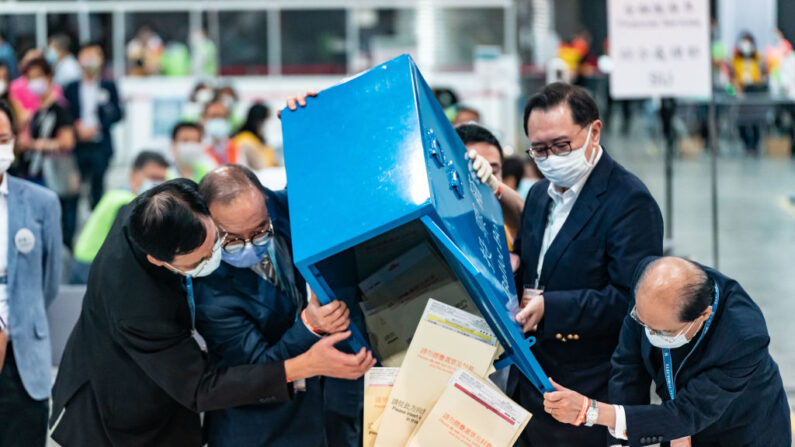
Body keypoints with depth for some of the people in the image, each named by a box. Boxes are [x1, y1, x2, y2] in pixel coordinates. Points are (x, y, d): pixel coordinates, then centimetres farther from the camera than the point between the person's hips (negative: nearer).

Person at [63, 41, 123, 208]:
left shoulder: (109, 87, 6)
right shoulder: (71, 89, 9)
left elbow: (117, 114, 1)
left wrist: (97, 127, -11)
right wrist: (77, 128, -10)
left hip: (101, 146, -1)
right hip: (78, 146, 1)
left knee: (98, 187, -2)